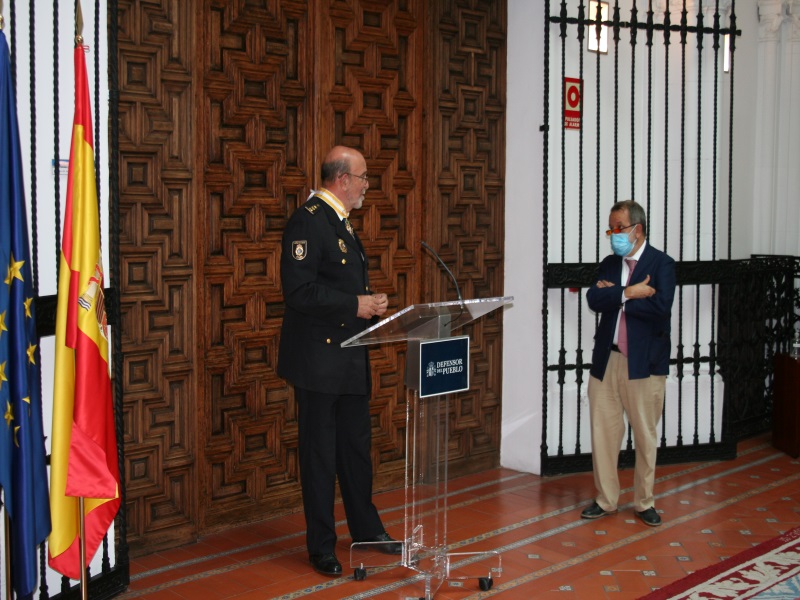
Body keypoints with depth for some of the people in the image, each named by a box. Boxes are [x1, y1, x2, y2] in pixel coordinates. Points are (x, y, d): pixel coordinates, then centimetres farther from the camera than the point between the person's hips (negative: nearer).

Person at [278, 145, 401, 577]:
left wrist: (370, 303, 6)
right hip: (319, 359, -9)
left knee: (357, 447, 18)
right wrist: (356, 305, -20)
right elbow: (298, 291, -23)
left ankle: (366, 529, 32)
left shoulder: (341, 223, 16)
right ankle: (321, 547, 12)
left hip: (350, 359, 9)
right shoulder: (308, 221, -15)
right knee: (320, 453, 1)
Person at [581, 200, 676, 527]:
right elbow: (594, 299, -4)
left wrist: (615, 295, -10)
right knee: (603, 430, 7)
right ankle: (606, 499, 19)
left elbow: (661, 307, -18)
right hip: (606, 361, 4)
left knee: (645, 434, 5)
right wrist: (629, 293, -17)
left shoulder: (661, 263, -3)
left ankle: (644, 502, 20)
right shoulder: (608, 264, 12)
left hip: (644, 362, -4)